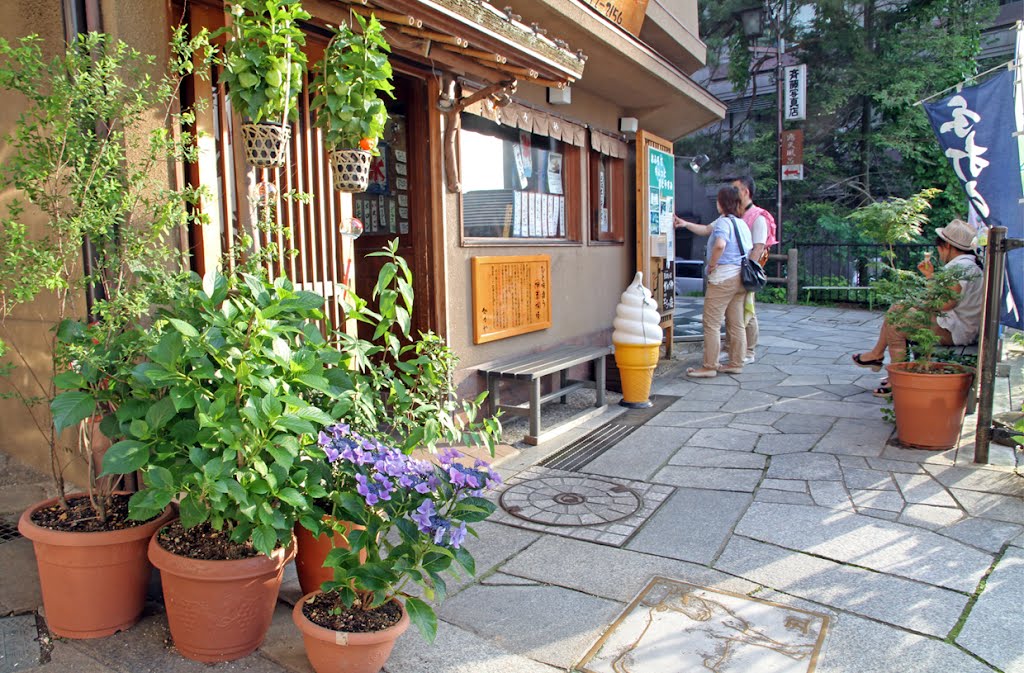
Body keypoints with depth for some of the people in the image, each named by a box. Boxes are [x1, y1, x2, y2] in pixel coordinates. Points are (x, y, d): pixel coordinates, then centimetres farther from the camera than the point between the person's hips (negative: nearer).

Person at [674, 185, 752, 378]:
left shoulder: (724, 221, -14)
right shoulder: (741, 222, 16)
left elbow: (720, 245, -32)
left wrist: (711, 265, -18)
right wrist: (685, 224, 26)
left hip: (723, 277, -9)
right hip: (740, 277, 10)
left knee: (711, 324, -3)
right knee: (736, 324, 12)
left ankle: (709, 367, -1)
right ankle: (736, 363, 19)